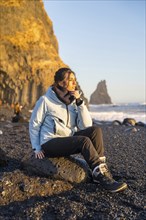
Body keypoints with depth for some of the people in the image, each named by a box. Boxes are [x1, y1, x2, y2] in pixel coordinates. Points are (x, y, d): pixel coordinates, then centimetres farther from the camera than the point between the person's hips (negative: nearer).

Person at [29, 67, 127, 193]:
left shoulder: (73, 101, 6)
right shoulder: (45, 100, -8)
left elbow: (86, 126, -5)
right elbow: (34, 124, 0)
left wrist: (79, 102, -12)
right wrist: (37, 148, -6)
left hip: (68, 140, 6)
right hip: (50, 144, -6)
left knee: (95, 130, -17)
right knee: (84, 140, -29)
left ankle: (101, 170, -17)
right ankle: (102, 178, -25)